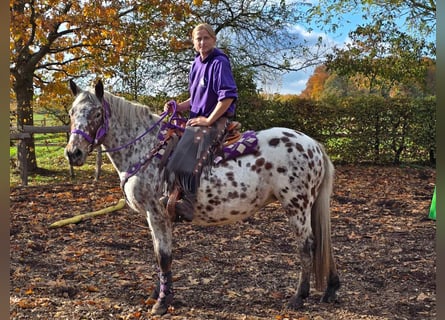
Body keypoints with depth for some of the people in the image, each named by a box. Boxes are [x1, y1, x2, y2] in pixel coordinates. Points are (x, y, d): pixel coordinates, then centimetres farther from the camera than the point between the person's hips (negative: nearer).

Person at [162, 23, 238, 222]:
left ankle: (188, 203, -36)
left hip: (216, 120, -9)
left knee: (189, 152, -31)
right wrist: (177, 107, 7)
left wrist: (208, 120, -19)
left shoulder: (219, 63, -9)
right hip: (197, 119, 10)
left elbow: (228, 96, -19)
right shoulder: (196, 65, 15)